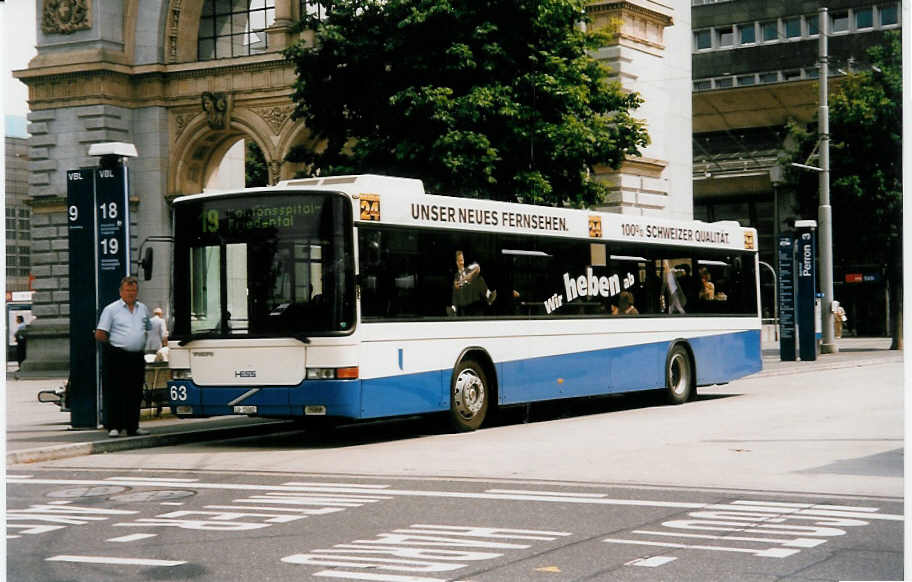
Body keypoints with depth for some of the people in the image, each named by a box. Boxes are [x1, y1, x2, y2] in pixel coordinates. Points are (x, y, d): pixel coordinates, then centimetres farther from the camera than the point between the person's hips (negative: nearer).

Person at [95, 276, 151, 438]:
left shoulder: (143, 309, 16)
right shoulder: (111, 309, 0)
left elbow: (148, 330, 27)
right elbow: (99, 335, -3)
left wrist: (141, 344, 14)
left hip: (137, 357, 5)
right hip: (116, 357, -5)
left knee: (135, 394, 8)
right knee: (114, 394, -5)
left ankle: (132, 426, 16)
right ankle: (113, 427, -2)